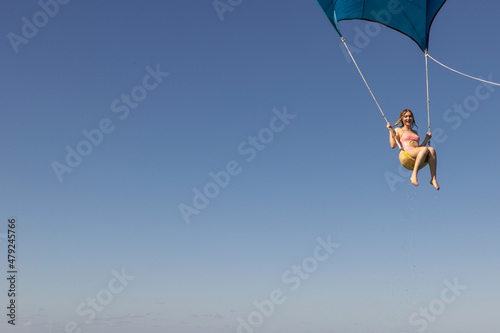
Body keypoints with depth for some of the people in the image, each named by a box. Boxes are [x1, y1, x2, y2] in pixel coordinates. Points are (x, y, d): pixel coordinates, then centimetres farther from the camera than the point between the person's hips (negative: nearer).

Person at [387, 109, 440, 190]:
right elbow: (393, 145, 3)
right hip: (407, 154, -5)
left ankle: (433, 179, -32)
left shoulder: (415, 132, 33)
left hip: (419, 157, 5)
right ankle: (414, 176, -37)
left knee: (431, 149, -28)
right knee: (425, 149, -34)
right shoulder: (398, 130, 17)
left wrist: (427, 138, 29)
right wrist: (390, 131, 2)